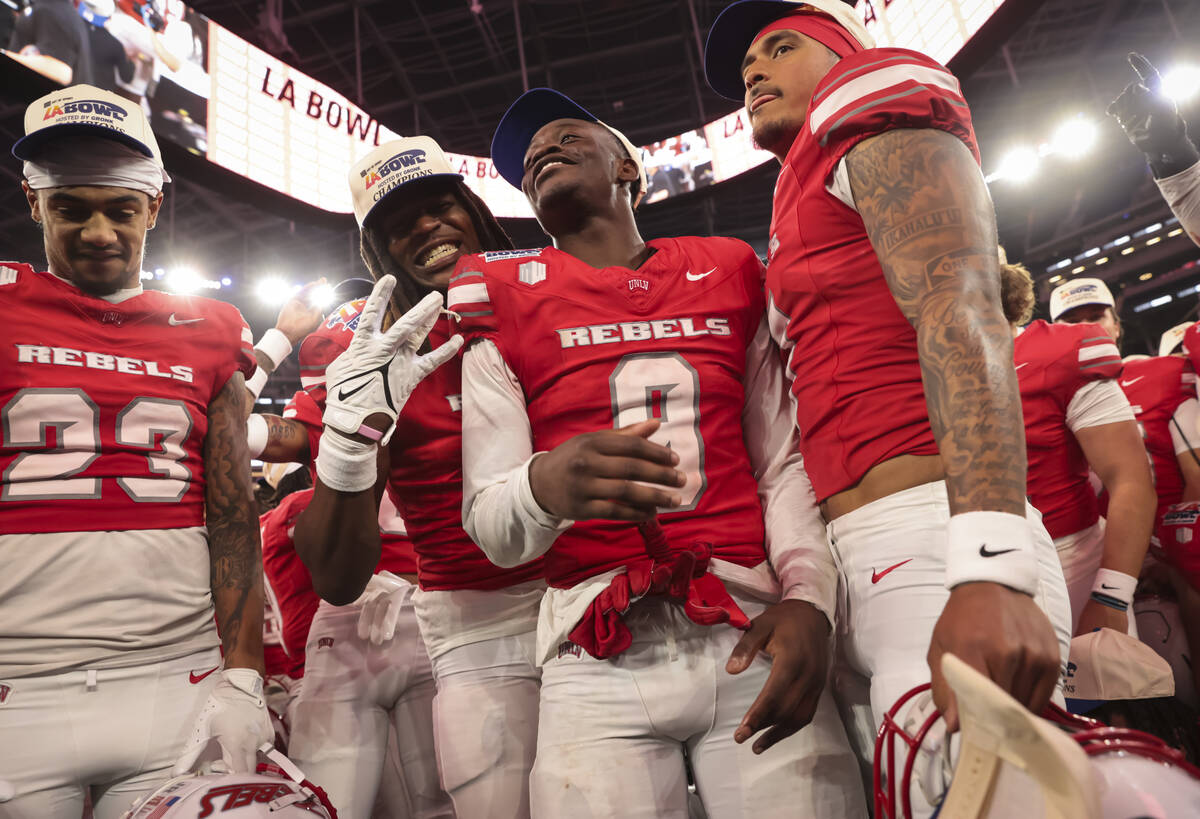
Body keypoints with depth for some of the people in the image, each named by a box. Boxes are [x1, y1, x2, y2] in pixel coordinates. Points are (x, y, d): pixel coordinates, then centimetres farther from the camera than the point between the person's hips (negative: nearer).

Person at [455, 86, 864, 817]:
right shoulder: (507, 300, 5)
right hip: (600, 656, -1)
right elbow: (490, 525, 0)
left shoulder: (730, 274, 10)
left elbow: (785, 464, 9)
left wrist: (809, 598, -8)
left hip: (752, 633, 2)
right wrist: (543, 487, -24)